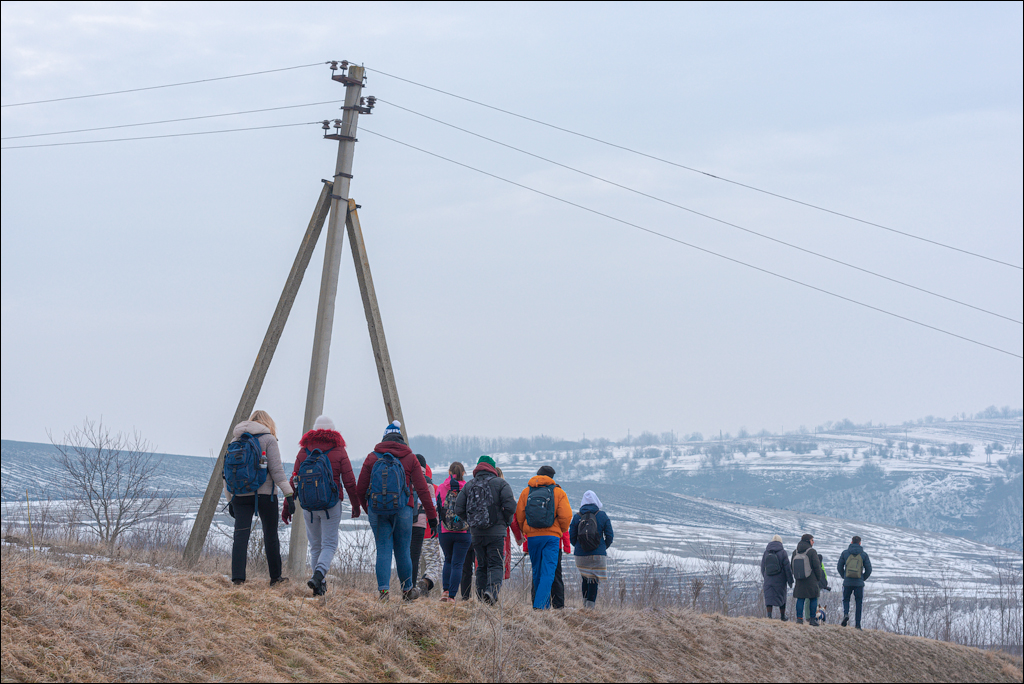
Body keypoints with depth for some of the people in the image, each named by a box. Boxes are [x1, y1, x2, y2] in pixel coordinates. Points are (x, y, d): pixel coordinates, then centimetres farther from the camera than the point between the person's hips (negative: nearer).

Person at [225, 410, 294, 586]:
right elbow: (276, 469, -10)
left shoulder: (237, 441, 12)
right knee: (270, 535, 10)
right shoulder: (268, 439, -1)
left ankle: (237, 577, -17)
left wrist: (230, 499, 19)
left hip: (240, 496, 3)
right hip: (265, 494, -3)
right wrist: (289, 494, -10)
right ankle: (275, 577, 18)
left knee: (240, 536, -3)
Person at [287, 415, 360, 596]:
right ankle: (319, 575, -25)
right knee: (329, 544, 0)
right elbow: (349, 482, -2)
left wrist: (287, 507, 9)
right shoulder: (339, 452, -1)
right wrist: (355, 505, 10)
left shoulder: (304, 451, 6)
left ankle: (320, 586, 13)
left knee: (315, 545, 13)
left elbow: (294, 481, 5)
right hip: (331, 504, -3)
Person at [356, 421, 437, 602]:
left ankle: (383, 589, -11)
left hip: (377, 511, 1)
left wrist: (367, 508, 23)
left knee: (383, 551, 1)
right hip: (402, 510, -1)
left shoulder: (372, 458, 6)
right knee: (402, 551, 8)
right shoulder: (410, 459, 4)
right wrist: (432, 515, 2)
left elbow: (360, 489, 7)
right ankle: (407, 590, 20)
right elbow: (422, 489, 0)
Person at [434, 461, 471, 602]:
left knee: (448, 560, 20)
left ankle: (445, 590, 9)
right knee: (458, 563, 3)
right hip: (464, 532, -1)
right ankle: (452, 595, -3)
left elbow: (437, 509, 8)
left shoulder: (441, 488, 0)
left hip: (445, 532, 1)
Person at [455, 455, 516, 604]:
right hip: (496, 533, -4)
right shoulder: (501, 484, -1)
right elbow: (510, 506, -12)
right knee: (496, 565, -4)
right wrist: (505, 522, 5)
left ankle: (481, 597, 9)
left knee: (481, 565, 13)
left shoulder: (468, 486, 9)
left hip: (476, 533, 4)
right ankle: (492, 590, -29)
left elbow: (459, 509, 4)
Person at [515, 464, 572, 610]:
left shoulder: (526, 492, 7)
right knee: (548, 571, -4)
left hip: (532, 536, 3)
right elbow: (566, 516, -8)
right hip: (552, 536, -3)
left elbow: (519, 516, 7)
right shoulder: (558, 492, 0)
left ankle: (545, 605, 24)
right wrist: (562, 531, 9)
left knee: (537, 571, 15)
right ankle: (540, 604, -18)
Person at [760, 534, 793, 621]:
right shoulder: (782, 552, -8)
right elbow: (787, 568, -8)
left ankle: (769, 616, -12)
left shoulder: (766, 552, 2)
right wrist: (790, 581, -2)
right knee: (782, 597, 14)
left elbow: (762, 568, 11)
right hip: (780, 580, -1)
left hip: (768, 580, 1)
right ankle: (782, 616, 25)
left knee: (769, 598, 3)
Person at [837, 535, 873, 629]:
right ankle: (857, 623, 5)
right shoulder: (863, 554, 0)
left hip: (847, 582, 0)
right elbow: (868, 569, 0)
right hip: (859, 583, 0)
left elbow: (839, 567, 5)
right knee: (859, 602, 9)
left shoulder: (845, 553, 2)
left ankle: (846, 614, -11)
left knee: (846, 600, 16)